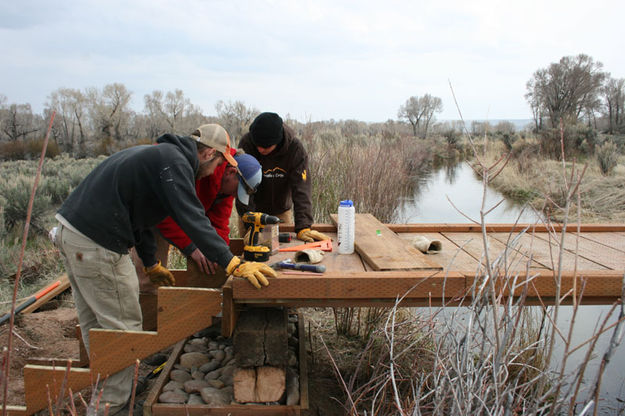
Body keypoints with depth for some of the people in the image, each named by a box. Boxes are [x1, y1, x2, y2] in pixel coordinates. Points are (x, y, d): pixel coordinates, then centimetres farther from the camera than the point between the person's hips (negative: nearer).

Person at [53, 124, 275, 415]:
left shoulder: (157, 154, 20)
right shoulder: (174, 162, -12)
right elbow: (192, 219, -24)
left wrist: (152, 265, 31)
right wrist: (234, 265, -25)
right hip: (96, 244, -11)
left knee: (94, 323, 20)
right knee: (123, 327, 0)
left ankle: (102, 392, 35)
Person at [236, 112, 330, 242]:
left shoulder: (295, 148, -22)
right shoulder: (246, 143, -23)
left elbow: (301, 189, -25)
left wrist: (303, 227, -34)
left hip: (282, 212, 1)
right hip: (252, 211, -1)